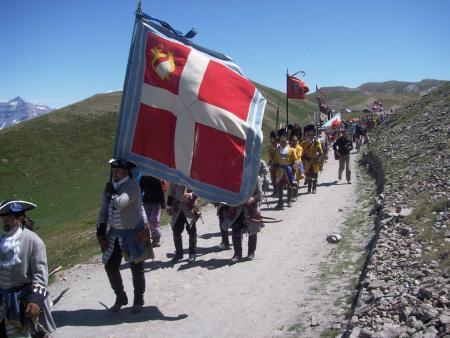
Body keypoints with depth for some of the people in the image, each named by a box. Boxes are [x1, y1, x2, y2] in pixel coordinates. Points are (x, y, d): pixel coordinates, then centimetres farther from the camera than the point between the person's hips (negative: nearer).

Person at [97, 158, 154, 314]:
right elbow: (103, 211, 10)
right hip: (115, 234, 6)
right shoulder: (110, 186, 4)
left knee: (136, 269, 6)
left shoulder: (132, 186, -18)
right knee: (110, 267, 8)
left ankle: (138, 301, 26)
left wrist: (111, 192, -16)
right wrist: (101, 233, 6)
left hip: (133, 234, -6)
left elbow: (119, 204, -34)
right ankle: (120, 298, 30)